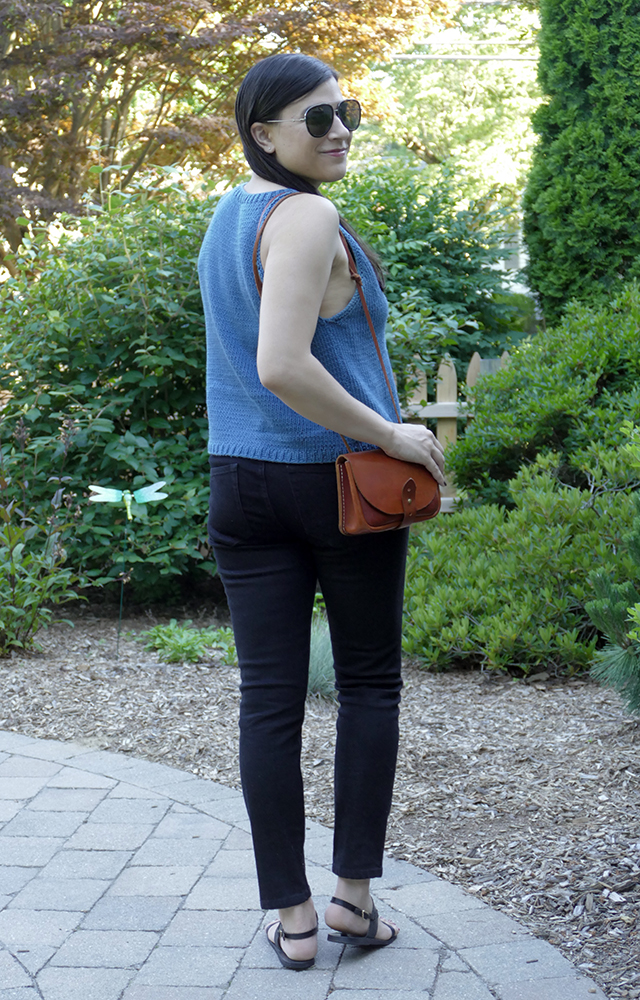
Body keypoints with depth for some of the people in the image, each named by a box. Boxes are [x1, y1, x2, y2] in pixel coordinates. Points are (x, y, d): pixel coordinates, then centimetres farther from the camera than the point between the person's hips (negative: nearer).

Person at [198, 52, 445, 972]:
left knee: (269, 698, 4)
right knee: (370, 680, 11)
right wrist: (390, 436, -16)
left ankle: (292, 918, 9)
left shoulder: (226, 218, 12)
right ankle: (355, 894, 13)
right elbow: (283, 367, -26)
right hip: (341, 479, -6)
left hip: (242, 482, 6)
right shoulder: (307, 219, -15)